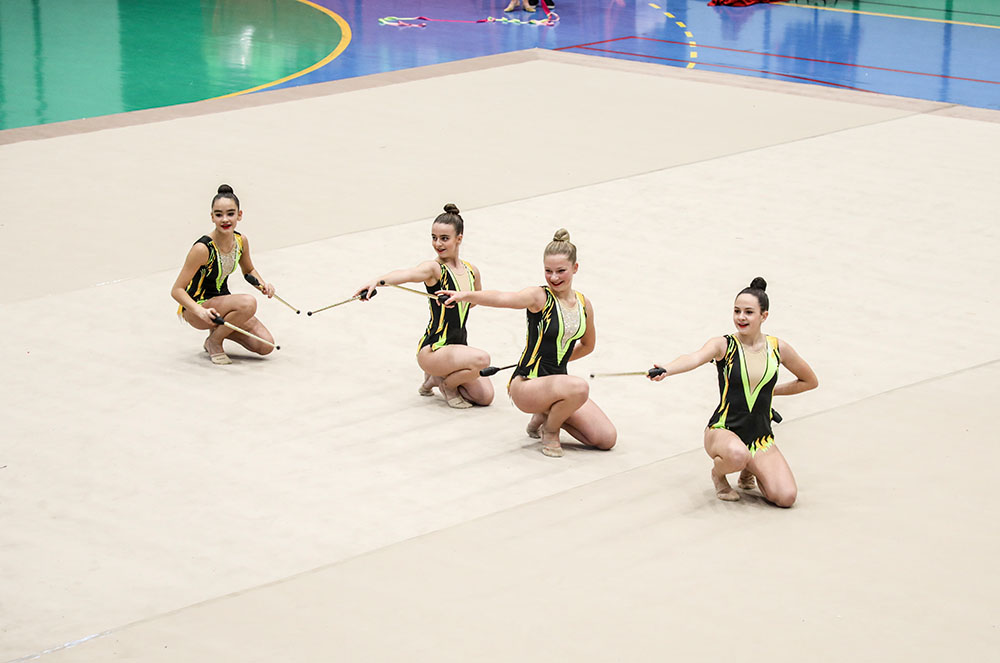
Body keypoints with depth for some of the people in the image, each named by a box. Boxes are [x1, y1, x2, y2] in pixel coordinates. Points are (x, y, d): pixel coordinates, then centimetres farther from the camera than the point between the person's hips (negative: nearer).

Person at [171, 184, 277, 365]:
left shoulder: (241, 241, -6)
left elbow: (249, 270, 17)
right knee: (248, 303, -33)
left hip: (222, 301, 7)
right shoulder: (203, 248, -26)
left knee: (265, 346, -10)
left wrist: (263, 284, -4)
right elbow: (177, 290, -23)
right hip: (195, 306, -7)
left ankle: (218, 331, 13)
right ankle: (213, 342, -10)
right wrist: (201, 311, -39)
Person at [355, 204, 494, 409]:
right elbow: (406, 274, -37)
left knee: (485, 396, -5)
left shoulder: (471, 271, 5)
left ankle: (436, 378, 18)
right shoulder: (434, 268, -14)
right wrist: (377, 280, -56)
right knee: (481, 359, -31)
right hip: (432, 351, -7)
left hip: (459, 346, 7)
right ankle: (445, 384, -1)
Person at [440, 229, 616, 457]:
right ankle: (549, 430, -5)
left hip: (558, 381, 6)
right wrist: (465, 295, -52)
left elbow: (587, 345, 24)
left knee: (607, 439, -4)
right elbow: (502, 298, -35)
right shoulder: (539, 297, -13)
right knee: (578, 387, -37)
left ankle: (547, 415, 17)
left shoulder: (583, 304, 4)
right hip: (526, 386, -6)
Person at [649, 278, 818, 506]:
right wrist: (666, 370, -50)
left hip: (761, 438, 4)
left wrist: (773, 391, 10)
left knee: (786, 497, -18)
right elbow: (695, 358, -30)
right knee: (736, 454, -41)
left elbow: (810, 381, 18)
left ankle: (750, 469, 16)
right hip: (722, 431, -4)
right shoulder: (724, 345, -7)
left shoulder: (778, 348, 2)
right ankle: (718, 472, -2)